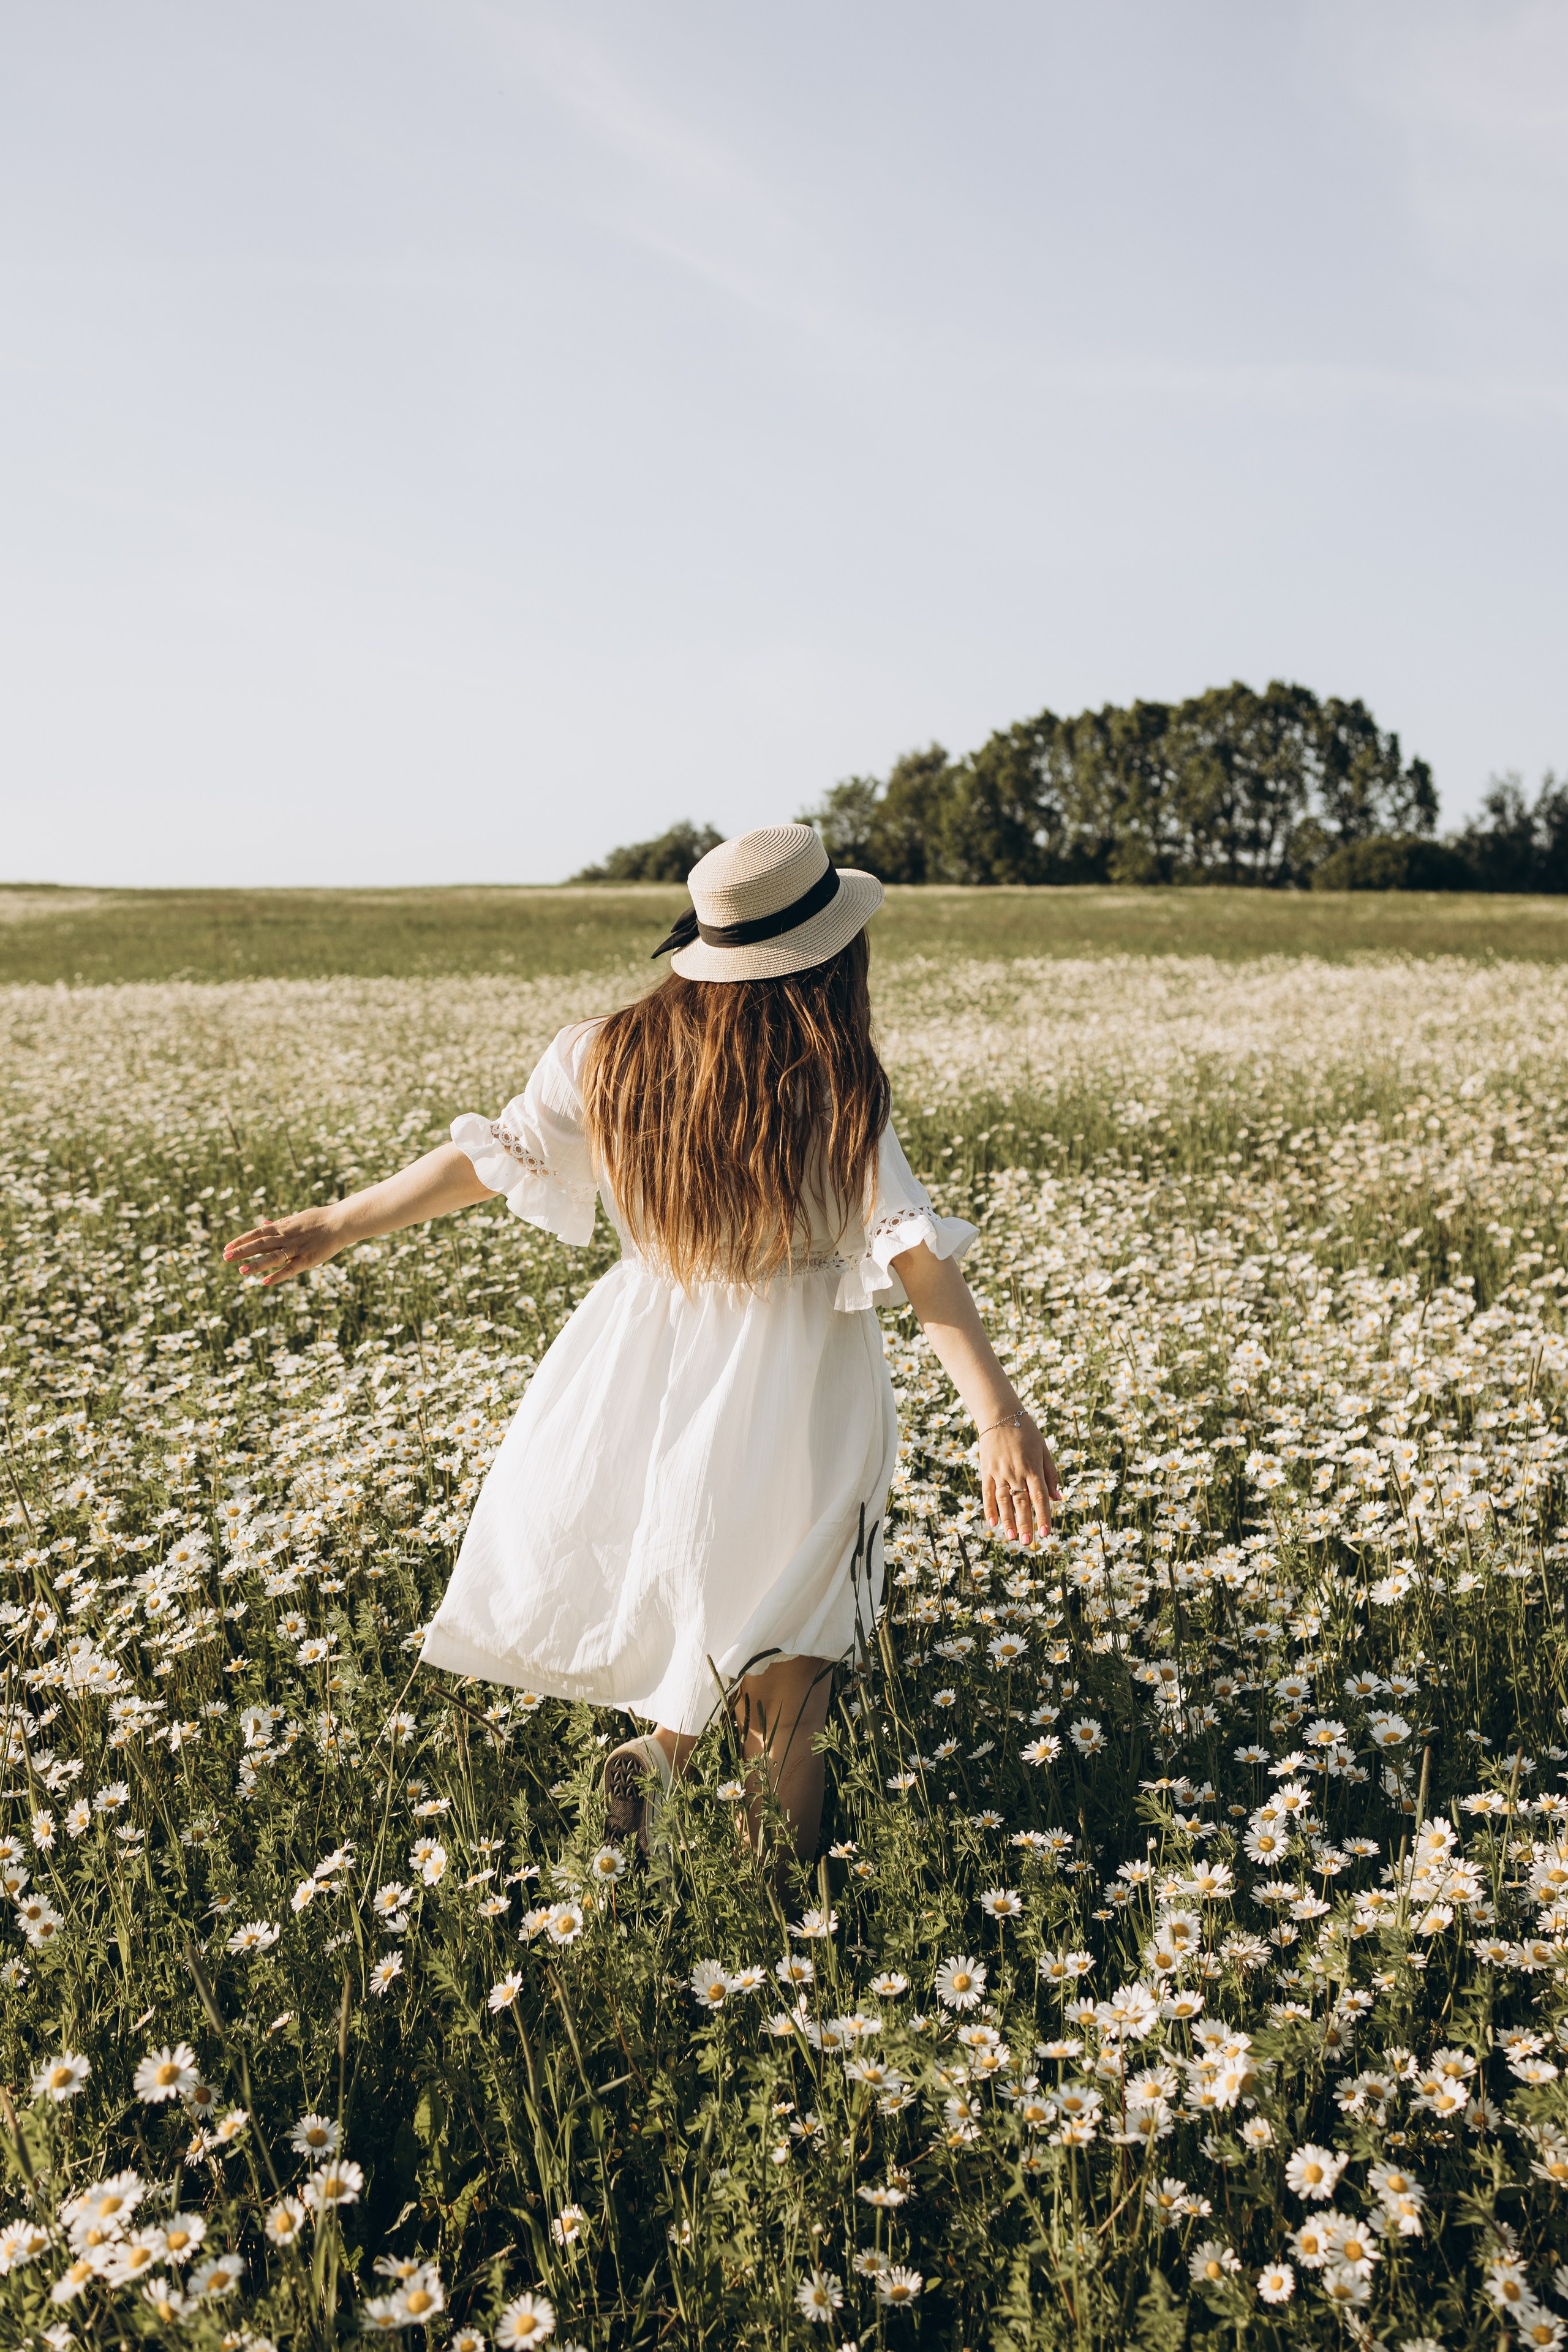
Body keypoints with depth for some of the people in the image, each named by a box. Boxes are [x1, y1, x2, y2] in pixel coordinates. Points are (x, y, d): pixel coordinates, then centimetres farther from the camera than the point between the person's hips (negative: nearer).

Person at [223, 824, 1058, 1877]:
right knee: (787, 1577, 17)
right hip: (796, 1386, -3)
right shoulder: (839, 1096, -16)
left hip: (647, 1360, 3)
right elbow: (917, 1252, -23)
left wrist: (334, 1225, 15)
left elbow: (486, 1157, 2)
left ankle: (666, 1736, 6)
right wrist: (1002, 1415, -25)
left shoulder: (610, 1057, -6)